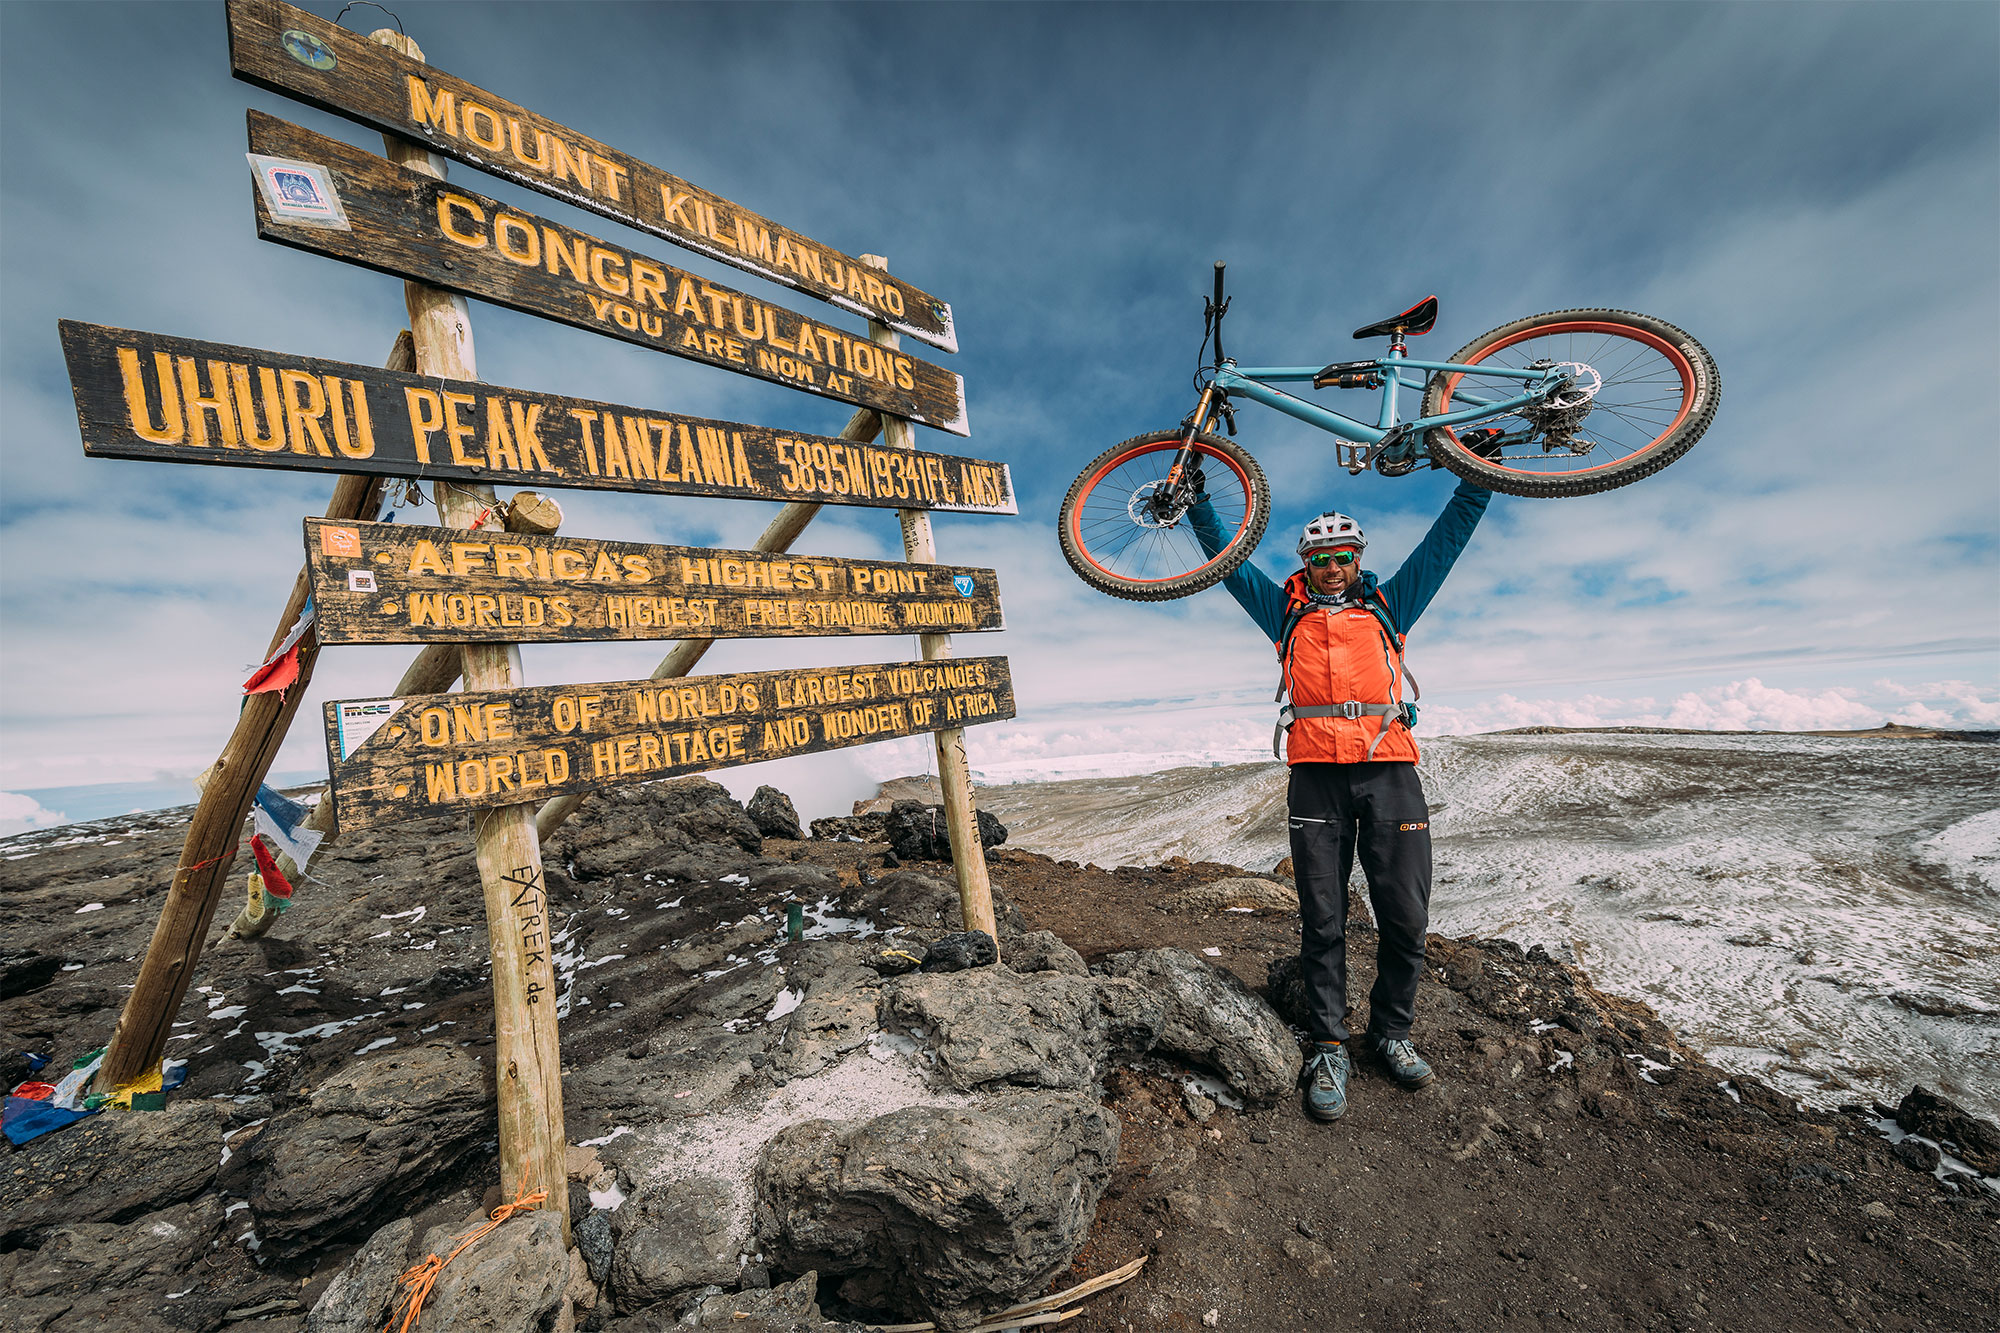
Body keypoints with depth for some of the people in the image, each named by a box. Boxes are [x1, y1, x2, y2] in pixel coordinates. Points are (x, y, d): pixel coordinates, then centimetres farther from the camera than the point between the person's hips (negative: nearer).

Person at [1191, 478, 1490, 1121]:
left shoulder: (1387, 605, 19)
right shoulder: (1286, 611, 17)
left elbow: (1450, 533, 22)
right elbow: (1224, 554, 19)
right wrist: (1196, 496, 18)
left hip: (1390, 772, 1)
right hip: (1317, 776, -1)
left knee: (1406, 919, 4)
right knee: (1322, 922, 2)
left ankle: (1391, 1031, 27)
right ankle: (1329, 1045, 18)